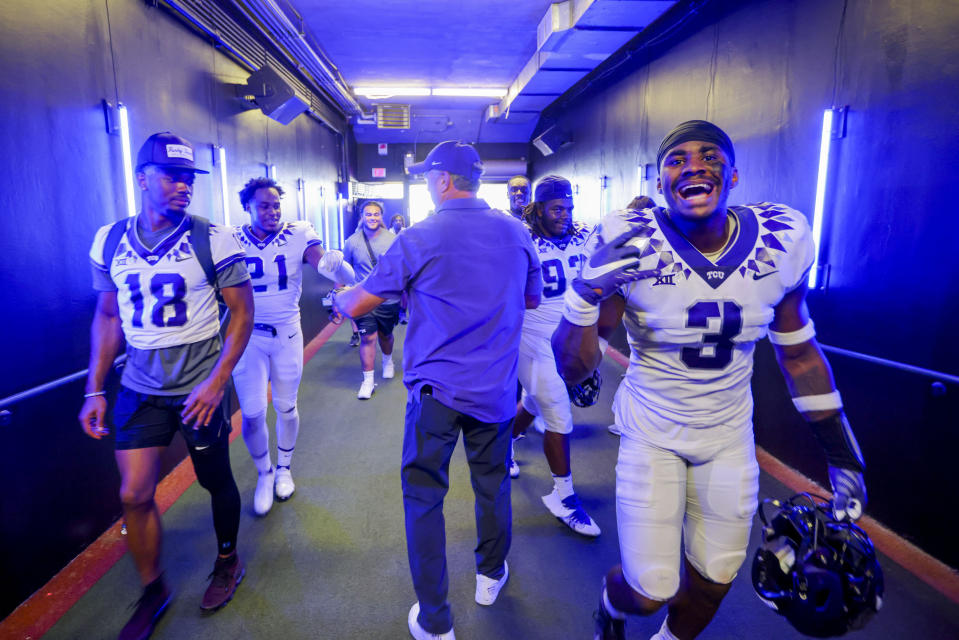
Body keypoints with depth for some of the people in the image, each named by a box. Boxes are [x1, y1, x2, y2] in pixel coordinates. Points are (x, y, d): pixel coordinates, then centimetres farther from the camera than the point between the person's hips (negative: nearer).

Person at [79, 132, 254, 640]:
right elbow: (108, 317, 10)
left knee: (216, 481, 11)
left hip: (201, 387, -3)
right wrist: (94, 390, 5)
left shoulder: (212, 240, -11)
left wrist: (216, 382, -17)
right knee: (133, 494, 5)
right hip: (139, 388, 3)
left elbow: (242, 311, -9)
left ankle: (227, 561, 39)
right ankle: (152, 592, 30)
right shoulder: (109, 241, 1)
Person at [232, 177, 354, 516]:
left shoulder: (298, 234, -11)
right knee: (252, 414, -1)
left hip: (287, 334, 0)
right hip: (248, 335, 0)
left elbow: (324, 263, -26)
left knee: (286, 408, 13)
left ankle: (283, 468, 40)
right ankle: (264, 473, 28)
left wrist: (337, 266, -49)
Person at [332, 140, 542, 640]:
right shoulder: (516, 232, 0)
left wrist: (337, 296, 18)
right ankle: (490, 575, 44)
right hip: (497, 388, 4)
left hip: (436, 389, -3)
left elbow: (356, 306, -4)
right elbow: (532, 299, 14)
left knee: (423, 497, 11)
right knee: (492, 485, 21)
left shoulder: (418, 239, -10)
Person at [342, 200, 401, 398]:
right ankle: (368, 381, 6)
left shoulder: (392, 240, -5)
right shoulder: (352, 242, -2)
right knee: (367, 338, -4)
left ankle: (388, 362, 47)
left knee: (385, 334, 17)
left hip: (389, 300, 0)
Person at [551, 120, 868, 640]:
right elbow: (572, 368, -19)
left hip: (729, 436, 4)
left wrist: (841, 452, 8)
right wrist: (589, 291, -37)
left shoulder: (782, 241, -10)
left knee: (714, 581, 15)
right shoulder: (630, 246, -21)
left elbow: (798, 351, 4)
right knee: (649, 592, 2)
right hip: (651, 434, -3)